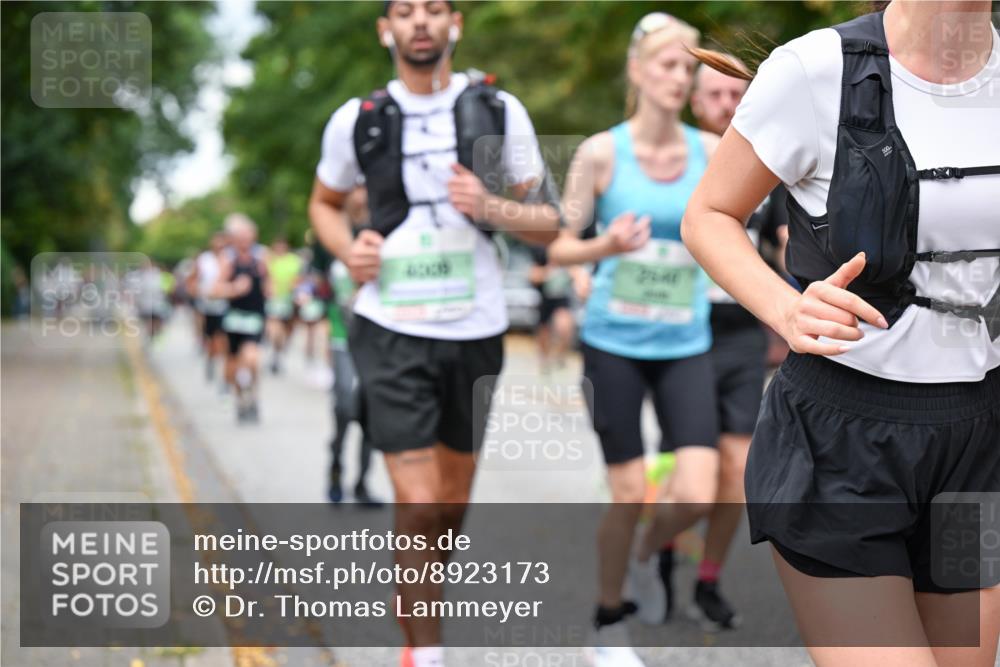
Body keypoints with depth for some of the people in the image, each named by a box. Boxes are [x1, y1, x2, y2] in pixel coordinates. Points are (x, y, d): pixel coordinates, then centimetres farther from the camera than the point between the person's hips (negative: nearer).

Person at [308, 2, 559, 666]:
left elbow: (548, 222, 3)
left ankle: (424, 605, 40)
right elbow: (325, 202, 18)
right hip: (392, 333, -2)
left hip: (476, 332, 2)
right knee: (418, 506, -10)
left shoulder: (499, 110, 1)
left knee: (453, 501, 14)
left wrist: (491, 207, -17)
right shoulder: (357, 119, 0)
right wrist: (348, 249, -3)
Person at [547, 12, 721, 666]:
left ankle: (647, 559, 26)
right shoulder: (601, 152, -6)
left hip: (686, 346, 2)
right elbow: (558, 248, -3)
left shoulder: (711, 151, 1)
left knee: (697, 496, -10)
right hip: (614, 342, -2)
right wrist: (607, 246, -22)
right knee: (630, 495, 0)